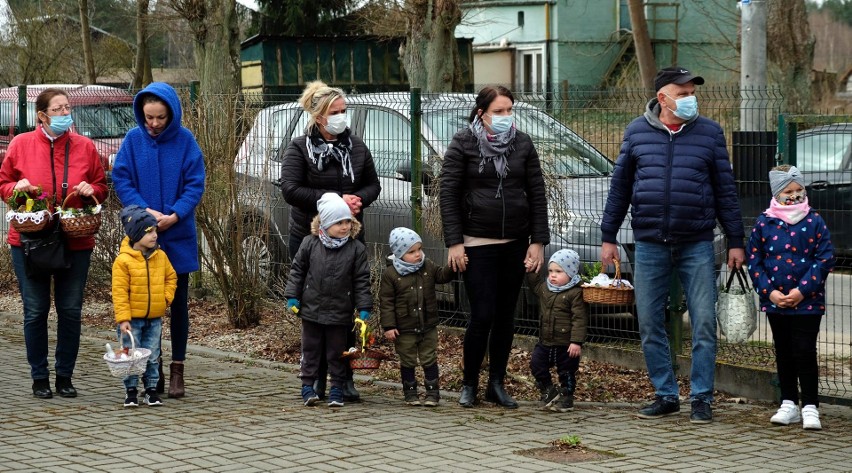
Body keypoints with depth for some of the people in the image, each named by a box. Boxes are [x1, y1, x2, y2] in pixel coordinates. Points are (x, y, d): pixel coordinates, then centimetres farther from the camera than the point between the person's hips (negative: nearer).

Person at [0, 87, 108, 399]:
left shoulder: (84, 146, 4)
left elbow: (102, 187, 13)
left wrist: (91, 190, -9)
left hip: (75, 242, 1)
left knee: (71, 311, 4)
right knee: (35, 311, 3)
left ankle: (65, 376, 17)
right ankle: (39, 378, 13)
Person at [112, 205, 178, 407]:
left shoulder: (160, 256, 3)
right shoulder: (123, 260, -13)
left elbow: (171, 277, 18)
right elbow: (119, 292, -14)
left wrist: (166, 297, 2)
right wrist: (123, 319, -17)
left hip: (154, 318, 4)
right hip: (132, 318, -4)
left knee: (152, 356, 9)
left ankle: (151, 389, 19)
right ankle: (131, 390, 14)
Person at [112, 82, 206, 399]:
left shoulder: (185, 141, -4)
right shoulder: (133, 140, -2)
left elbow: (195, 184, -5)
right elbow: (121, 180, -3)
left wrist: (174, 215, -19)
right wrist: (146, 211, -17)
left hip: (179, 236, -1)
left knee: (178, 303, 6)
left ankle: (177, 371, 12)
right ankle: (153, 370, 15)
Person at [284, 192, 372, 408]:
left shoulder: (356, 248, -6)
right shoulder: (310, 243, -5)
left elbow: (362, 281, -3)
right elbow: (297, 270, 5)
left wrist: (364, 309, -6)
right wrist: (292, 296, 1)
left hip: (339, 313, -1)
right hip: (311, 309, 1)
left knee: (337, 353, 8)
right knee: (310, 350, 10)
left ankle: (337, 388, 18)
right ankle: (308, 386, 20)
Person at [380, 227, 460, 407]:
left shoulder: (428, 267, 1)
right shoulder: (390, 274, -10)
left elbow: (442, 276, 7)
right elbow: (386, 302, -8)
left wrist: (453, 267, -15)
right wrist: (389, 326, -12)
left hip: (428, 325, 3)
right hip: (404, 329, -3)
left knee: (429, 360, 8)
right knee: (407, 362, 9)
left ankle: (433, 392, 16)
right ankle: (410, 393, 21)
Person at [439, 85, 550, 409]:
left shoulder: (522, 144, 5)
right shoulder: (463, 144, -3)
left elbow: (537, 194, 7)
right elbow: (448, 193, -4)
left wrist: (538, 241, 1)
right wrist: (454, 242, -10)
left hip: (515, 243, 4)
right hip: (477, 244, -4)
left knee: (506, 315, 7)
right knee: (482, 315, -8)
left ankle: (497, 384, 17)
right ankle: (469, 384, 6)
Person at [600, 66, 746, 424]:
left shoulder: (709, 133, 4)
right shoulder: (637, 132, 6)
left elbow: (725, 190, 7)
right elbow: (619, 187, 11)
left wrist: (735, 241, 5)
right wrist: (608, 237, 8)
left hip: (697, 246, -1)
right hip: (649, 246, 1)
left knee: (704, 324, -3)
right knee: (649, 325, 4)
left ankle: (701, 398, 6)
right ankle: (665, 396, 15)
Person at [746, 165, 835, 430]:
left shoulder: (814, 222, -3)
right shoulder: (764, 223, 2)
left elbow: (825, 259, -6)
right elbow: (754, 260, 3)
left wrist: (802, 291, -13)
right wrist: (769, 291, -8)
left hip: (807, 301, -3)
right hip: (775, 301, 3)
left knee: (805, 352, -5)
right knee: (784, 353, 12)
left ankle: (810, 406, 3)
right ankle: (789, 404, 22)